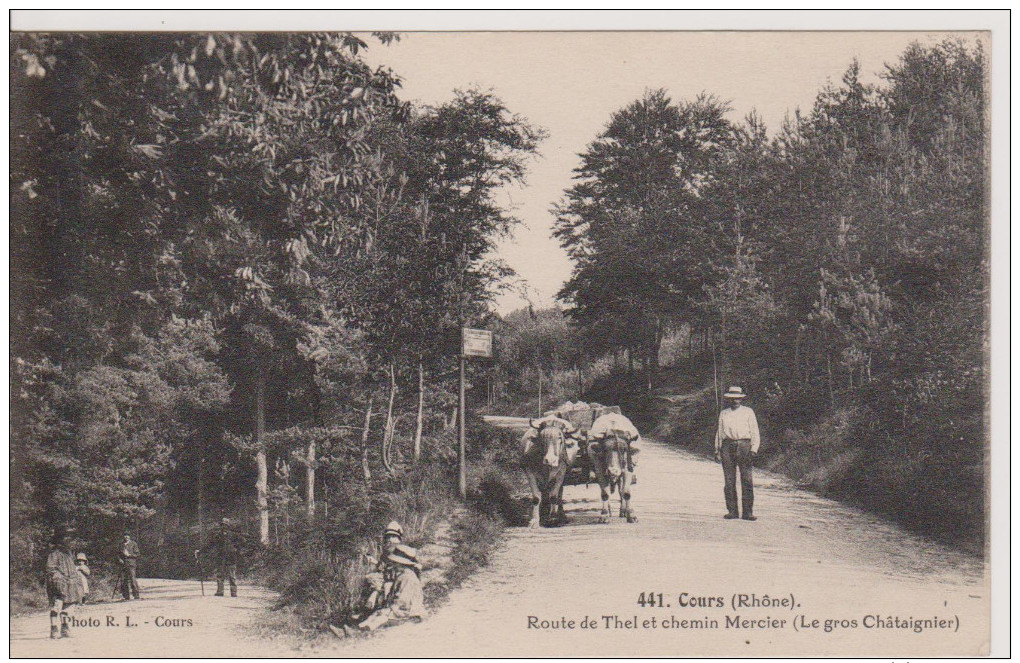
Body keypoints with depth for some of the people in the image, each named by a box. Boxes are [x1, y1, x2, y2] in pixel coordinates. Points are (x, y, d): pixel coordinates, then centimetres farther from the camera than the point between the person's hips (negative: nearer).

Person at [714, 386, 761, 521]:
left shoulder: (748, 412, 11)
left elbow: (754, 431, 7)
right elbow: (719, 432, 20)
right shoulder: (723, 414, 19)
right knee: (729, 481, 0)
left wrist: (754, 448, -4)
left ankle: (748, 512, -8)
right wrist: (717, 450, 12)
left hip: (743, 445, -2)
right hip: (727, 446, 2)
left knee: (747, 480, -8)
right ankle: (732, 511, 5)